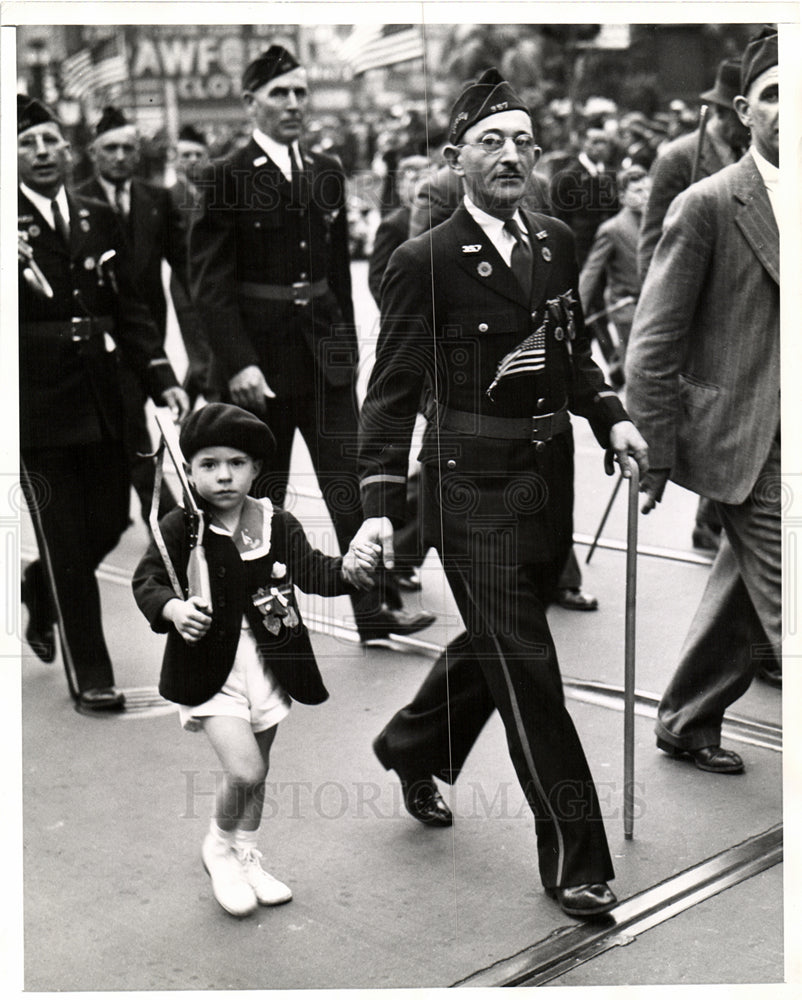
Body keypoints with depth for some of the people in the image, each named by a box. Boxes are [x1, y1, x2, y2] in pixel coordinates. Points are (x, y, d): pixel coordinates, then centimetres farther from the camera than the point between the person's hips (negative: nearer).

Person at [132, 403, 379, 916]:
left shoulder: (278, 524, -1)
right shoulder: (181, 527, -9)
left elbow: (311, 570, -9)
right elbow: (146, 581, -7)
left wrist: (347, 569, -30)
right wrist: (174, 610, -28)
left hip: (269, 661, 4)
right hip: (212, 666, -4)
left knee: (256, 770, 17)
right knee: (245, 770, -15)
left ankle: (247, 859, 40)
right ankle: (220, 847, 15)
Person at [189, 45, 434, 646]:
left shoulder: (327, 173, 9)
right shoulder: (226, 179, -7)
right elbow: (210, 282, -11)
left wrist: (348, 346, 12)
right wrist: (238, 363, -18)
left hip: (324, 355, 4)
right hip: (259, 360, -4)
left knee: (353, 482, 0)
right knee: (260, 495, 8)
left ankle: (376, 608, 5)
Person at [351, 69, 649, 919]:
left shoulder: (556, 243, 8)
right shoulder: (424, 262, -11)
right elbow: (392, 391, -11)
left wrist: (609, 416, 4)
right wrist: (379, 506, -18)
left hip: (549, 480, 7)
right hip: (473, 489, -7)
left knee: (497, 644, 20)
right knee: (525, 667, -3)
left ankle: (412, 747, 48)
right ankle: (574, 862, 8)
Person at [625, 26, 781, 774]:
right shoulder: (708, 206, -8)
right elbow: (653, 344, -9)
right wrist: (656, 454, -10)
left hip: (784, 439, 6)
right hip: (746, 439, -6)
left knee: (743, 597, 17)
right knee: (785, 608, -6)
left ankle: (687, 722, 34)